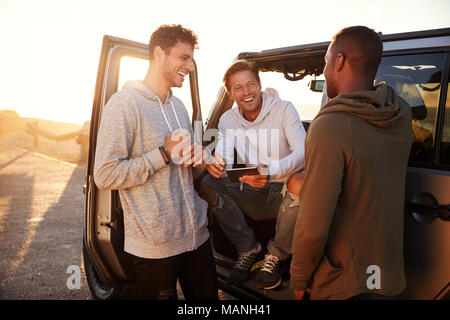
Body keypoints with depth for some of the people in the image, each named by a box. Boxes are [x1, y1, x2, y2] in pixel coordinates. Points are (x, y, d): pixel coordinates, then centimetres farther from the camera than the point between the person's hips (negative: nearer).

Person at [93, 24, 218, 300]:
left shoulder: (178, 105, 15)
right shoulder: (125, 103, -12)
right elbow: (105, 175, -17)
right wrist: (165, 154, -18)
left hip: (196, 233, 7)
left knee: (208, 295, 17)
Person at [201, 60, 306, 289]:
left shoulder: (284, 110, -8)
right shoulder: (228, 120, 3)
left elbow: (303, 151, -21)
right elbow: (224, 160, -8)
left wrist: (270, 172, -40)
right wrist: (216, 166, -34)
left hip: (282, 194, -3)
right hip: (251, 196, 3)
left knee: (298, 183, -36)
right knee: (208, 183, -20)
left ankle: (275, 255, -11)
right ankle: (249, 249, -5)